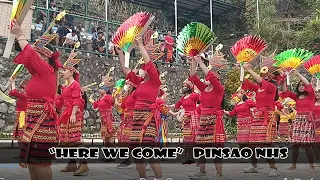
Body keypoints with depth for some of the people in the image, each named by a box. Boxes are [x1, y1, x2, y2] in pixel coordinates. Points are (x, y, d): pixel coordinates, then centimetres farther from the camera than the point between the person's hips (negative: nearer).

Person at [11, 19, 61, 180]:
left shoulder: (47, 71, -8)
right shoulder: (39, 75, 16)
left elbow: (29, 55, -16)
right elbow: (28, 57, 20)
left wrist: (20, 35, -4)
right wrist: (18, 35, 15)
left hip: (42, 121, -10)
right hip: (34, 121, 10)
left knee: (39, 161, -6)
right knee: (31, 160, 13)